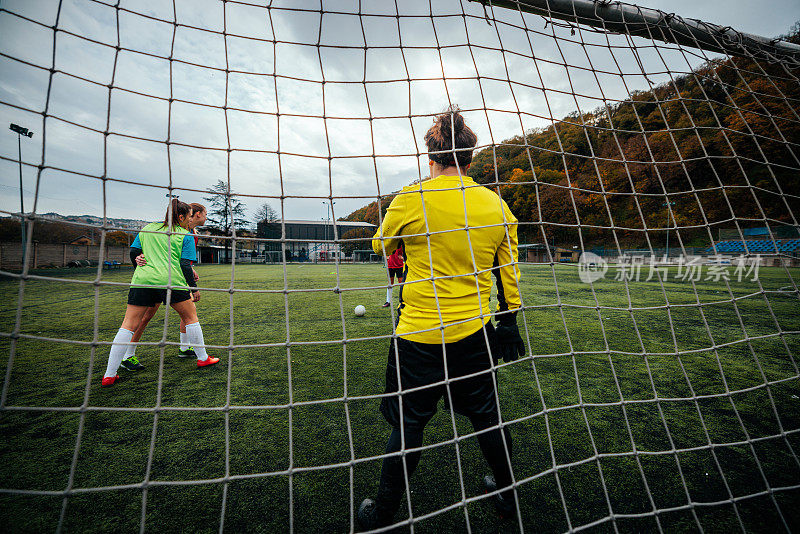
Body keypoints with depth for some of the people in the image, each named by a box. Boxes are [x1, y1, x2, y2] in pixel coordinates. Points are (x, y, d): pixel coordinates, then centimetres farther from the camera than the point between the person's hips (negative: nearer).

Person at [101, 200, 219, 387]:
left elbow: (133, 253, 18)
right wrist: (194, 288, 3)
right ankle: (202, 358, 22)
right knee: (190, 317, 13)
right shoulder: (186, 236, 4)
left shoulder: (147, 228, 18)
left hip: (142, 280, 4)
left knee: (128, 325, 9)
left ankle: (109, 375, 11)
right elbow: (185, 265, -3)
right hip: (171, 281, -4)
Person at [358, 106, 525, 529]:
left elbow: (379, 245, 7)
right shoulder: (497, 206, 1)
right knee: (487, 417, 23)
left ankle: (383, 514, 33)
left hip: (418, 337, -3)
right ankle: (506, 495, 46)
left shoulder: (411, 199, -11)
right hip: (474, 335, 4)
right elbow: (509, 275, 7)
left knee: (408, 425, 12)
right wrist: (507, 326, 18)